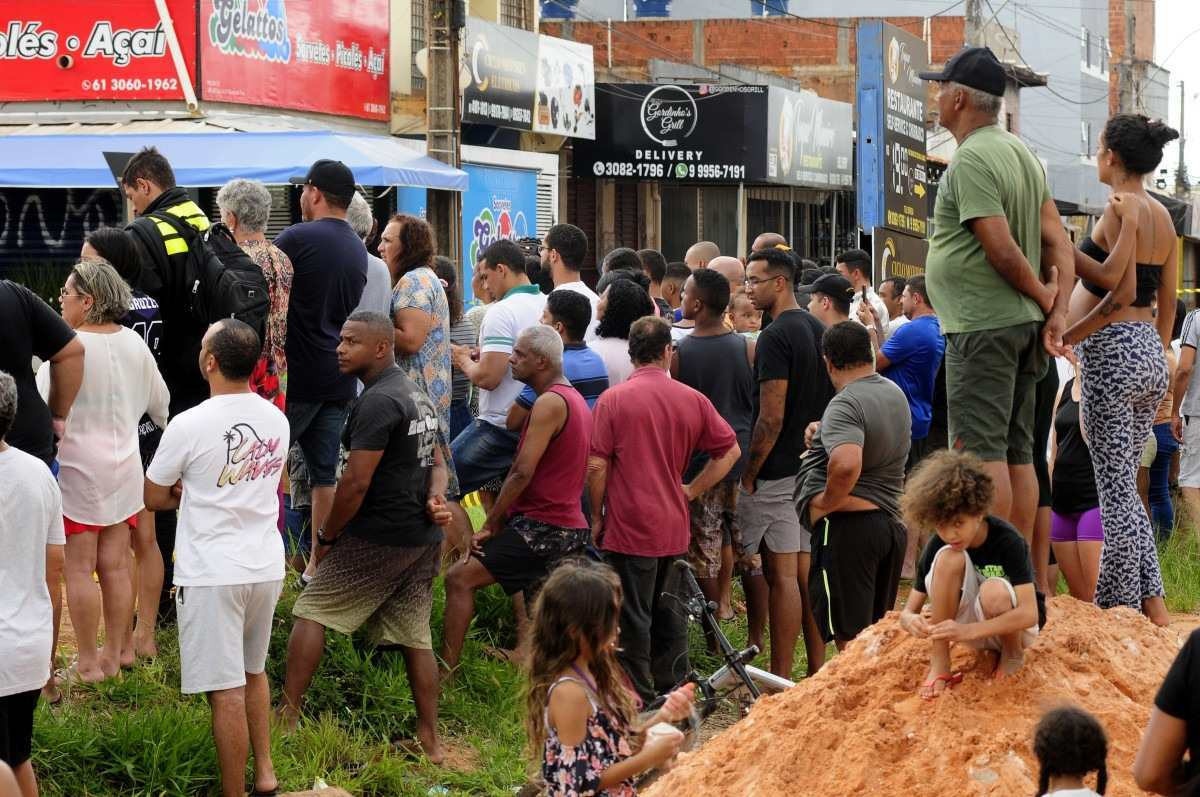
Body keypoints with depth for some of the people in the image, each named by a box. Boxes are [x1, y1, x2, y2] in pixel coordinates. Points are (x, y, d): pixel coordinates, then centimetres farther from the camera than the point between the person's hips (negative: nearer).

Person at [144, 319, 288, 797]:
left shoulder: (189, 425, -16)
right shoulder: (276, 421, 3)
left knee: (227, 691, -1)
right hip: (267, 565, 6)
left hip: (212, 574, -6)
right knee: (254, 671, 24)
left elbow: (153, 498, -4)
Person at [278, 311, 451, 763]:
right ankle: (430, 741, 11)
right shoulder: (417, 395, 13)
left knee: (311, 612, 2)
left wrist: (326, 537, -9)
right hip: (424, 539, 9)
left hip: (379, 539, -9)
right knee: (415, 635, 11)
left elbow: (356, 482, -20)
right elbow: (437, 462, 20)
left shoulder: (378, 401, -18)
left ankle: (286, 717, 2)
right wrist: (436, 499, 0)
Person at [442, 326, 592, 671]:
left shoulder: (550, 403, -15)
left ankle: (446, 670, -15)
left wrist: (490, 524, -11)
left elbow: (522, 473, -18)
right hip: (570, 526, 10)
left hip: (540, 525, -10)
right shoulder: (575, 400, 17)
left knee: (460, 578, -11)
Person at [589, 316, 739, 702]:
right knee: (670, 613, 17)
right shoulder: (693, 400, 1)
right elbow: (730, 450, 7)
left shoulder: (613, 399, -10)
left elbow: (596, 466, -10)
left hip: (629, 526, -4)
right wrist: (691, 490, 11)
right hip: (674, 529, 4)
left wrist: (597, 517, 1)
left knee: (633, 619, 2)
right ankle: (673, 692, 24)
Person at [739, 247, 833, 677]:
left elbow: (771, 417, -20)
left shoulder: (776, 337, -16)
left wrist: (749, 472, -12)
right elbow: (830, 402, 17)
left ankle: (780, 677, -2)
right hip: (814, 469, 8)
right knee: (808, 573, 10)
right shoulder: (818, 330, 12)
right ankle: (818, 671, 13)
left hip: (777, 473, -8)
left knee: (781, 574, -5)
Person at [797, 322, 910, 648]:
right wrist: (824, 433, 20)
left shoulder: (845, 404, -15)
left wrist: (826, 502, -17)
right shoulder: (895, 393, 14)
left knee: (850, 638, -9)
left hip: (847, 525, -9)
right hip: (892, 521, 9)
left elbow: (846, 464, -33)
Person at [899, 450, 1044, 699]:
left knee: (994, 591, -38)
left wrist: (968, 631, -45)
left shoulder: (1008, 541, -25)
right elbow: (908, 610, -10)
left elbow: (1030, 614, -33)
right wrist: (911, 620, -37)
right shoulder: (938, 546, -13)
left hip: (1015, 626, -3)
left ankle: (1013, 654, -5)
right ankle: (939, 666, -21)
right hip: (968, 625, 3)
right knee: (948, 558, -25)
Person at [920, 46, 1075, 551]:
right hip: (1023, 323, 10)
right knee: (1017, 453, 10)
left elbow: (1003, 250, -20)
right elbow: (1058, 243, 12)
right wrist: (1058, 314, 5)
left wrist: (1043, 298, -4)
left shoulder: (971, 160, -14)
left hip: (981, 325, -9)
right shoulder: (1022, 153, 16)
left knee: (982, 451, -9)